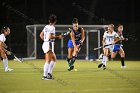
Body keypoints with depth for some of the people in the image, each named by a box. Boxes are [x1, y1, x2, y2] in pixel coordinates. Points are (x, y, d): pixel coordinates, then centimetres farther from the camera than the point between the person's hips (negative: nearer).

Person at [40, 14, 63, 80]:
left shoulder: (46, 27, 13)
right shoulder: (52, 27, -11)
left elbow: (41, 35, 17)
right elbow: (50, 37, -20)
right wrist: (58, 37, -11)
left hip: (45, 44, 9)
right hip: (49, 44, -9)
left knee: (54, 59, 17)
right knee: (48, 61, -7)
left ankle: (49, 73, 13)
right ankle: (45, 75, -9)